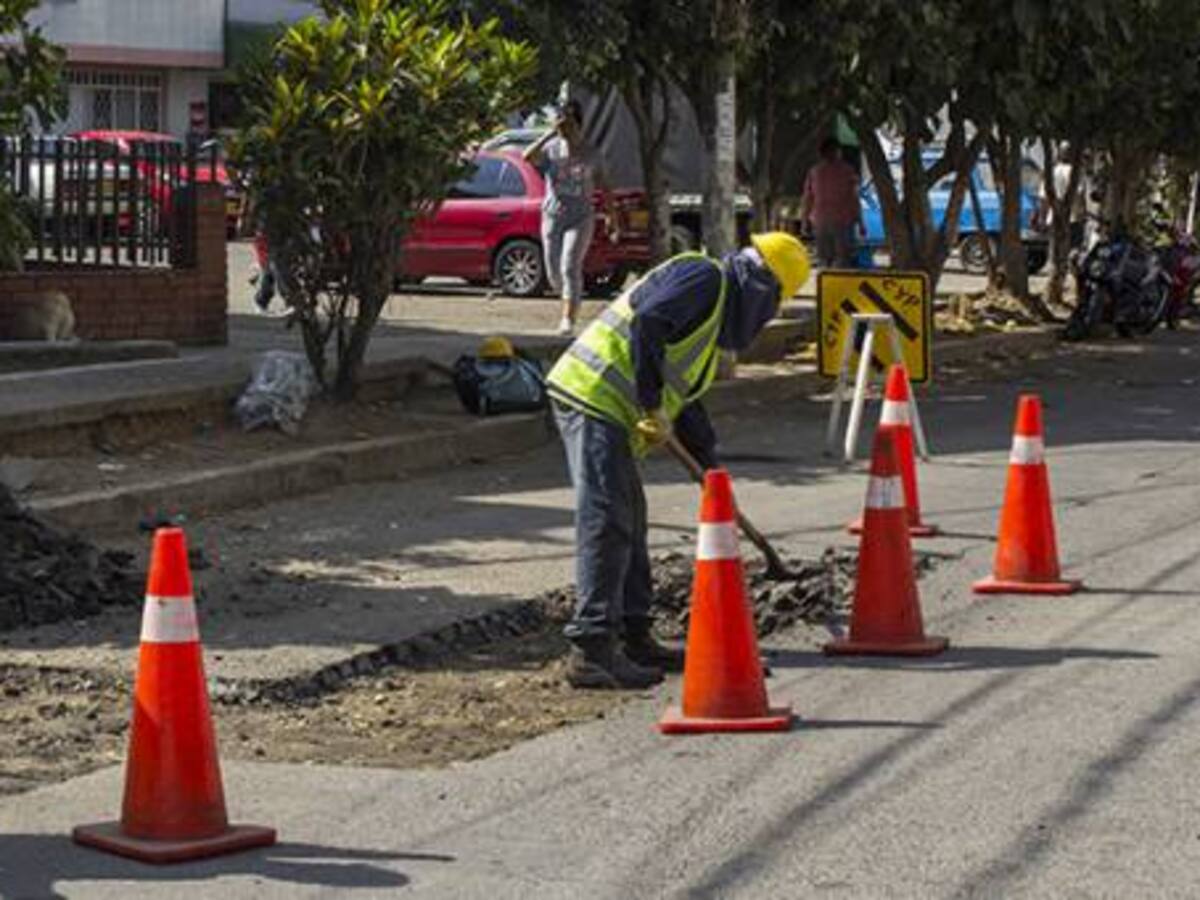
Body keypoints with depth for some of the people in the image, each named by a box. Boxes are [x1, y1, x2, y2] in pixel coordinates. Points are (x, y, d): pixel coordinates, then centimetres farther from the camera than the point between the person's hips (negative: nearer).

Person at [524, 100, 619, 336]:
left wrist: (613, 219, 5)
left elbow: (604, 188, 7)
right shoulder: (551, 148, 0)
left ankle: (569, 319, -17)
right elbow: (528, 157, -21)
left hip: (580, 219, -2)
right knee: (553, 273, 8)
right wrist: (550, 134, -23)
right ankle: (573, 301, 37)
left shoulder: (592, 155, 0)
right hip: (552, 216, 2)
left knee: (570, 268, -17)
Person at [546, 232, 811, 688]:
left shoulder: (718, 314, 25)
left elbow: (683, 397, 30)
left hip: (611, 409, 11)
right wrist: (653, 407, -17)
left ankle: (633, 638, 26)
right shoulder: (703, 277, -7)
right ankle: (591, 651, -16)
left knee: (629, 519, 17)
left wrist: (713, 466, 30)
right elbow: (646, 326, -22)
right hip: (591, 395, -11)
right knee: (605, 521, -13)